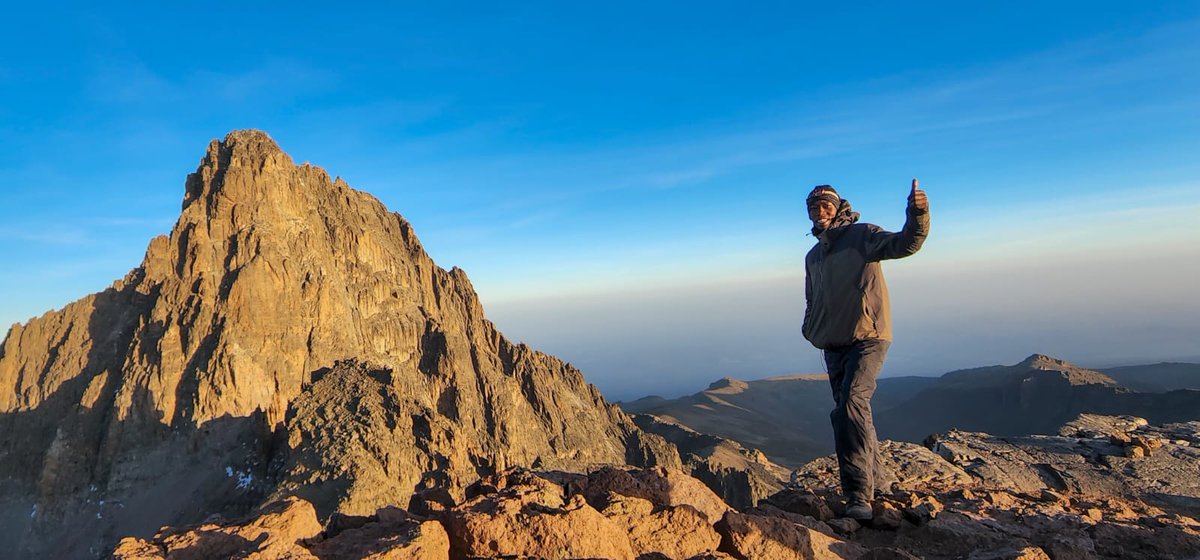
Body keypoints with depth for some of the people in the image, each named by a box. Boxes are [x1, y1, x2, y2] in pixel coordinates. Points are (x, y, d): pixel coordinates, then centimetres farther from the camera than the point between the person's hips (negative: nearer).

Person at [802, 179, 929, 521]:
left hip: (868, 337, -7)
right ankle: (870, 476, 32)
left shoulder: (862, 236, -1)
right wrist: (810, 331, 10)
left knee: (851, 403, -23)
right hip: (834, 346, 7)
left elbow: (906, 243, -20)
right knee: (846, 413, 12)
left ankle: (858, 495, -20)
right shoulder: (813, 256, 19)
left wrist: (917, 214, -38)